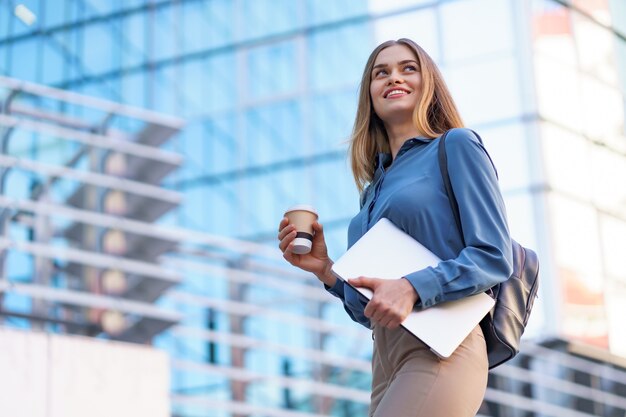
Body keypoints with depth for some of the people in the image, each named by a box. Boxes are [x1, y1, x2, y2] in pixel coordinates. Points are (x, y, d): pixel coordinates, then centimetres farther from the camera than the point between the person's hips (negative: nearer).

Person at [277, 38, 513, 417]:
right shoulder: (374, 188, 22)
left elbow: (495, 256, -7)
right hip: (386, 365, 7)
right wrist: (325, 268, 6)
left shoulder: (456, 145, 4)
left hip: (440, 349, -7)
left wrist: (411, 287, -20)